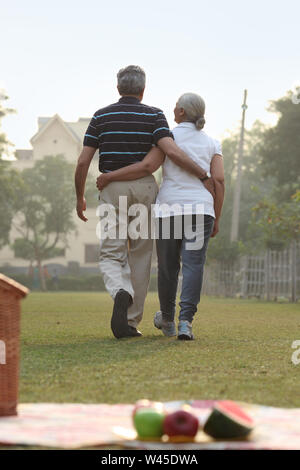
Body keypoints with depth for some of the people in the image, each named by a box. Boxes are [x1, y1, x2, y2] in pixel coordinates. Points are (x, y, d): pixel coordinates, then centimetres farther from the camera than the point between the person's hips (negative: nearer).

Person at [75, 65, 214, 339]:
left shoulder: (101, 116, 3)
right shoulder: (154, 116, -2)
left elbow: (83, 162, 0)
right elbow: (172, 152, -17)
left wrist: (80, 198, 12)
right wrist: (204, 176, -10)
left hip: (112, 191, 0)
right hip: (144, 190, 0)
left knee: (111, 257, 2)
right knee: (140, 255, 12)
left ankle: (121, 293, -32)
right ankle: (132, 322, 14)